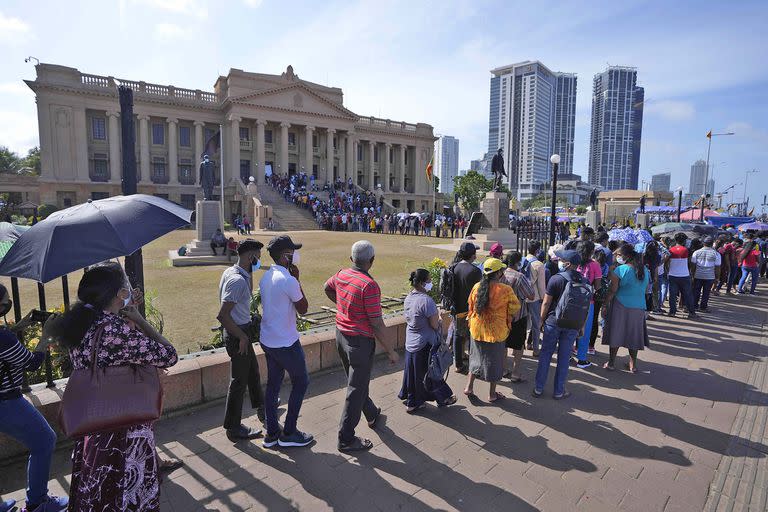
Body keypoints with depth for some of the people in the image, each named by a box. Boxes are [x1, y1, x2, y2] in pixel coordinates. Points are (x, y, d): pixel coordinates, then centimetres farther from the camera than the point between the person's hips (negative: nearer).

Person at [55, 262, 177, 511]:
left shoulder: (78, 323, -3)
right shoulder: (117, 329, -29)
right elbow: (169, 356, -22)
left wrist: (125, 314, 7)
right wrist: (138, 318, -15)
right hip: (123, 430, -8)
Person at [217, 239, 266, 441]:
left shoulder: (231, 272, 3)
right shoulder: (237, 280, -27)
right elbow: (223, 315, -30)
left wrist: (250, 273, 6)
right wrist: (242, 337, -21)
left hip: (241, 330, 10)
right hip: (237, 333, -10)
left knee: (252, 369, 25)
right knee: (239, 380, 4)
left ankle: (260, 406, 46)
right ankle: (233, 428, 19)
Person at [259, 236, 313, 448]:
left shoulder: (265, 277, 4)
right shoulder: (288, 280, -24)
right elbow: (303, 309, -11)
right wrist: (297, 279, -10)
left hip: (267, 340, 8)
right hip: (286, 343, -8)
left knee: (273, 384, 16)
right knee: (301, 382, 9)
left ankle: (271, 433, 27)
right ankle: (288, 433, 17)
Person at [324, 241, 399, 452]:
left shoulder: (341, 275, -2)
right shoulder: (369, 285, -26)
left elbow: (327, 288, 21)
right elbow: (377, 324, -23)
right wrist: (391, 351, -13)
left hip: (341, 335, 9)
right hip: (360, 341, -8)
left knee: (357, 381, 25)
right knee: (356, 389, 5)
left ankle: (372, 414, 48)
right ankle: (346, 439, 16)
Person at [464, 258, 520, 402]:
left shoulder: (476, 287, -5)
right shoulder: (506, 290, -17)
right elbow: (515, 309, -4)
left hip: (477, 329, 4)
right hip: (496, 331, -3)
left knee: (477, 357, 21)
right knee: (494, 361, 13)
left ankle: (469, 387, 21)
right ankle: (492, 394, 26)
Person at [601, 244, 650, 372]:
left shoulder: (620, 270, -14)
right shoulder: (645, 270, 5)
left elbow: (612, 291, -13)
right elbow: (646, 288, 13)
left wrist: (605, 305, -6)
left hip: (621, 306, -5)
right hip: (639, 307, 5)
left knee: (615, 333, 6)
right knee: (633, 335, 14)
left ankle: (611, 363, 14)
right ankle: (633, 365, 22)